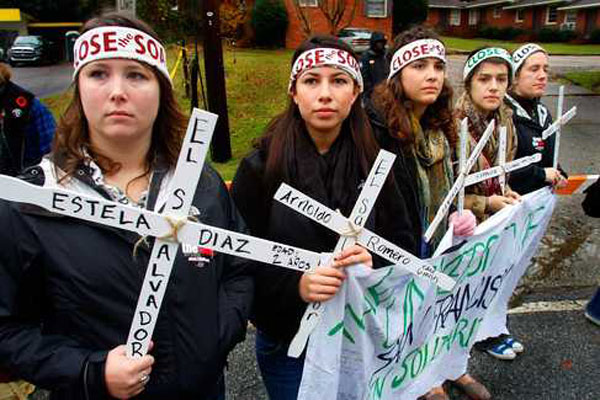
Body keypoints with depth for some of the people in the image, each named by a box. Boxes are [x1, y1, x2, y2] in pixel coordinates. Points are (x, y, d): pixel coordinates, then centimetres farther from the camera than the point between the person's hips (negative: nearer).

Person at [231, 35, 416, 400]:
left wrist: (375, 263, -22)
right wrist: (295, 285, -27)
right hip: (289, 342, -2)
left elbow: (403, 244, -1)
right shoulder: (260, 169, -12)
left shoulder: (376, 163, -6)